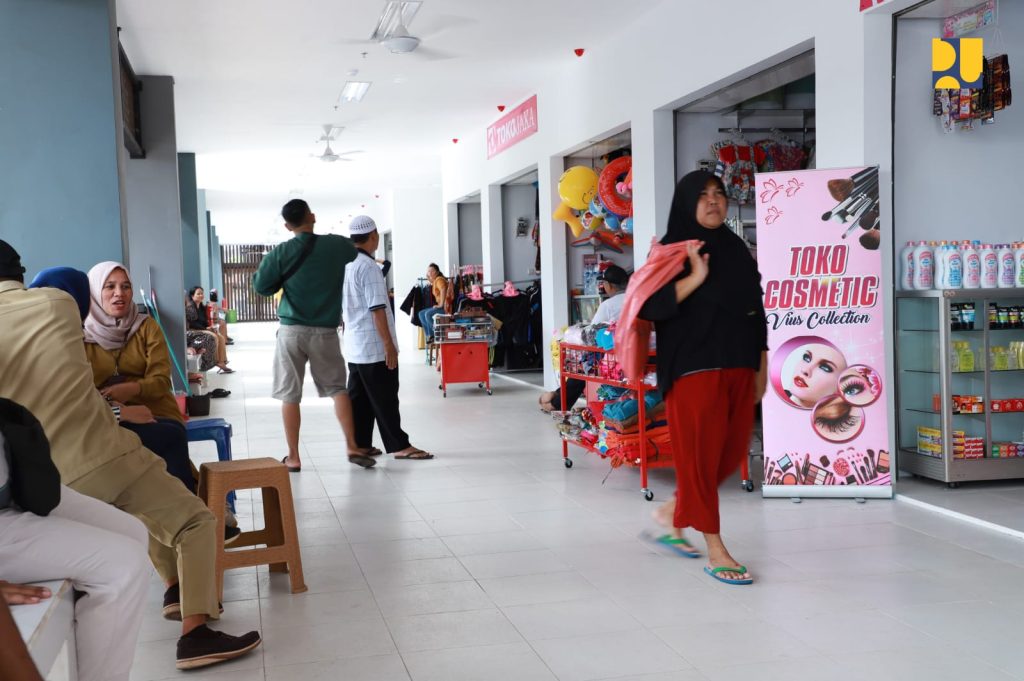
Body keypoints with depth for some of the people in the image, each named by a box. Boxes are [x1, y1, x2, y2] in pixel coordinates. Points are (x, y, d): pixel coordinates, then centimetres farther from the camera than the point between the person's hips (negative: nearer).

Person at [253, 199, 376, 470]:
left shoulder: (280, 253, -4)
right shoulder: (338, 245, 0)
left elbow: (260, 286, 2)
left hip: (292, 331, -1)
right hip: (325, 331, 1)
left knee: (290, 395, 5)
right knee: (337, 388, 11)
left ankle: (293, 457, 8)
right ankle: (352, 447, 6)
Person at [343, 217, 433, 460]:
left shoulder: (345, 266, 9)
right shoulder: (368, 267, -17)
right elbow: (377, 309, -20)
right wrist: (389, 344, -18)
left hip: (354, 346, 8)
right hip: (375, 347, -8)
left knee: (358, 398, 11)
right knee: (385, 399, -2)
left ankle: (359, 446, 16)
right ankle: (400, 446, 4)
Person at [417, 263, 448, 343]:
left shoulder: (439, 279, -13)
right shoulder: (435, 281, 17)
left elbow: (443, 290, -30)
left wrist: (441, 304, -28)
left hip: (446, 307, -11)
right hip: (441, 306, 11)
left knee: (428, 314, -29)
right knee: (421, 314, 11)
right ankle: (430, 335, 6)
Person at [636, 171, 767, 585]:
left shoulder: (738, 250, 13)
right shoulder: (672, 250, -4)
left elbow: (756, 313, 16)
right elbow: (649, 307, -16)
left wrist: (761, 368, 13)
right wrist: (695, 278, -23)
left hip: (738, 368, 6)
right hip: (693, 368, -6)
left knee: (731, 453, 10)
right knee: (700, 453, -2)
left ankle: (673, 513, 30)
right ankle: (716, 553, 5)